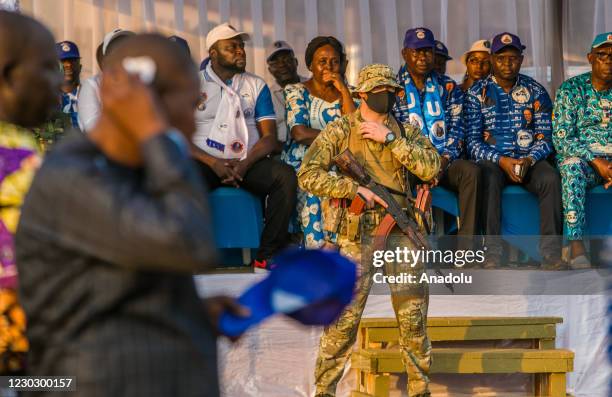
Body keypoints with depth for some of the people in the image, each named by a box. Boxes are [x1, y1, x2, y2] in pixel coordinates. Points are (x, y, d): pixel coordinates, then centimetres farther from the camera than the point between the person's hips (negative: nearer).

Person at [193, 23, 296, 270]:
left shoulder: (256, 86, 15)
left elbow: (269, 137, 7)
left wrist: (245, 164, -13)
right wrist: (213, 163, -16)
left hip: (247, 163, 3)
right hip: (206, 162, -3)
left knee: (285, 176, -27)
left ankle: (267, 256, -24)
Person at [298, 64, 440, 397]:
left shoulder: (405, 131, 11)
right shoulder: (340, 130, 1)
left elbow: (431, 168, -6)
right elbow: (308, 175, -8)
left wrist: (389, 138, -9)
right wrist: (355, 190, -13)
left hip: (401, 231, 3)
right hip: (358, 232, -3)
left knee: (413, 315, 5)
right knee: (345, 317, -7)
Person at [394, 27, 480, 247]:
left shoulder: (448, 87, 15)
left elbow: (457, 128, 8)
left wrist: (444, 159, -11)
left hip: (445, 161, 2)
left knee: (471, 171, -29)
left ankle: (466, 248, -32)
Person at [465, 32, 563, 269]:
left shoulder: (536, 92, 9)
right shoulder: (477, 94, 5)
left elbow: (545, 137, 6)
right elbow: (473, 142, 0)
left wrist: (529, 160, -15)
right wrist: (502, 161, -16)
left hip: (530, 159, 2)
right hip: (491, 160, -2)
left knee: (551, 178, -31)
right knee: (488, 178, -37)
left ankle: (550, 252, -32)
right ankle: (492, 252, -38)